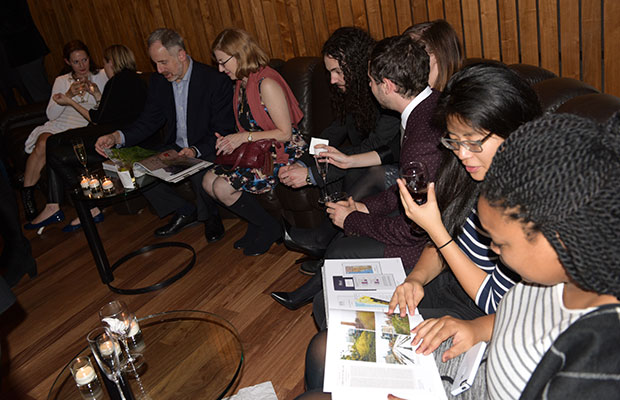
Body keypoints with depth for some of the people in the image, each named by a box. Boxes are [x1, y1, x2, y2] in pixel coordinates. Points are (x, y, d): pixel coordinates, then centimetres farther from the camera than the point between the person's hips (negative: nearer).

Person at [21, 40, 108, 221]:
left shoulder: (101, 76, 12)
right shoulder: (61, 81, 18)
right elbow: (51, 114, 7)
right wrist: (68, 95, -7)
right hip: (60, 125, 2)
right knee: (43, 144, -31)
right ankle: (27, 194, -19)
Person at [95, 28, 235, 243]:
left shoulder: (215, 80, -15)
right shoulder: (157, 82, 4)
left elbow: (223, 130, -14)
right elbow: (148, 122, 6)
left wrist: (196, 150, -30)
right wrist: (116, 137, -12)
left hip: (206, 152, -6)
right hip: (174, 149, 6)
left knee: (201, 174, -36)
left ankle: (209, 216, 0)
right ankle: (184, 211, 5)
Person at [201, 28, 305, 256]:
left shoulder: (267, 84, -20)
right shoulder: (241, 83, 10)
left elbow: (285, 133, -21)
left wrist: (245, 137, -22)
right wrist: (231, 141, 0)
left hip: (281, 154, -9)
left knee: (222, 188, -19)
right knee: (208, 182, -2)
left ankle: (270, 229, 3)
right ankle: (256, 223, 12)